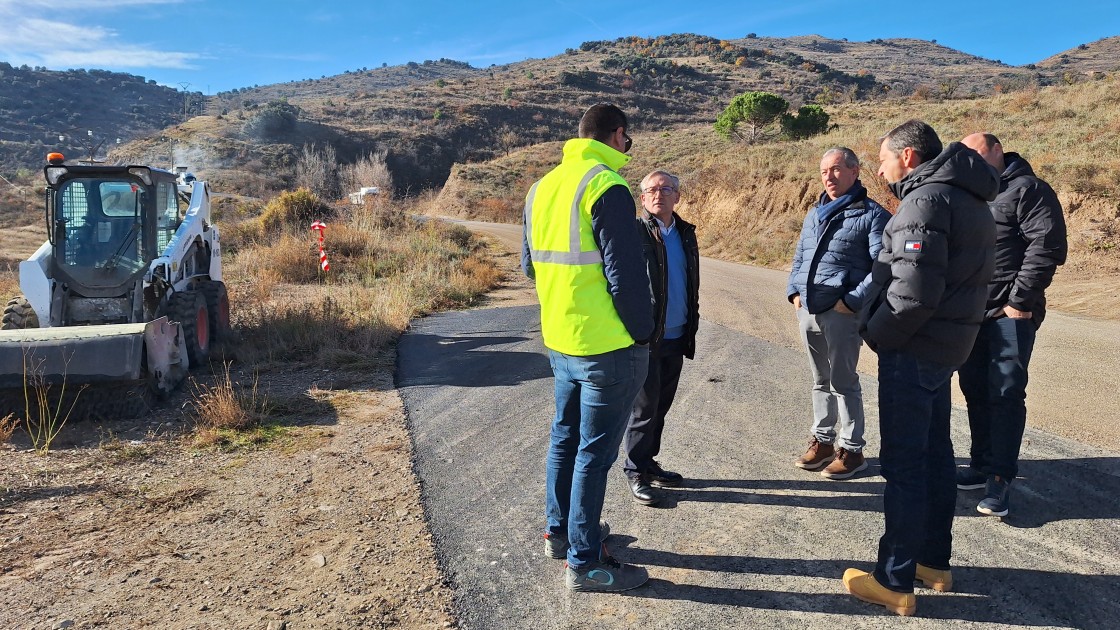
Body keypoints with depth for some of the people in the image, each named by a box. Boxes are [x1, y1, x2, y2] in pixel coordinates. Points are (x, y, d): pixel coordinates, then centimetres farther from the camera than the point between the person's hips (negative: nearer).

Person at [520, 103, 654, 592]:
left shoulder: (542, 187, 9)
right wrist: (643, 333, -8)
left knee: (565, 438, 20)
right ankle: (585, 562, 13)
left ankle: (559, 532, 35)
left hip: (558, 341, 8)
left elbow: (529, 264, 17)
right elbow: (626, 275, -19)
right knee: (594, 452, 2)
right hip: (608, 347, -8)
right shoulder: (607, 188, -16)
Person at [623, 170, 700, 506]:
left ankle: (648, 462, 29)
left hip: (676, 338, 6)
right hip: (646, 339, -6)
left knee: (661, 405, 15)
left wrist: (691, 327, 15)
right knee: (644, 407, 1)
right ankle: (636, 472, 15)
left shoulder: (686, 233, 11)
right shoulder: (633, 232, -9)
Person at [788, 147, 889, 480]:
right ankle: (822, 440, 27)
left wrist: (852, 301, -17)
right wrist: (794, 292, 9)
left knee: (843, 382, 0)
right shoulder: (814, 214, 17)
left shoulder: (872, 214, -5)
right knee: (821, 380, 15)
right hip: (807, 311, 7)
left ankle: (851, 450, 13)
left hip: (842, 313, -6)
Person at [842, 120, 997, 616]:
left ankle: (895, 582, 8)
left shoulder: (927, 199, -17)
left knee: (903, 464, -3)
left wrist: (876, 332, -11)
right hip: (947, 348, 10)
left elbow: (914, 290, -26)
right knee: (935, 454, 18)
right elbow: (960, 278, 16)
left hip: (912, 351, -10)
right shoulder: (970, 202, 15)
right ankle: (935, 562, 31)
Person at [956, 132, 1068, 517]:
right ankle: (982, 465, 23)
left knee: (1006, 393, -4)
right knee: (975, 390, 12)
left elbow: (1047, 247, -14)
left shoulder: (1028, 189, -5)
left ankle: (1001, 477, 3)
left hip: (1009, 314, -7)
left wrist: (1020, 301, -16)